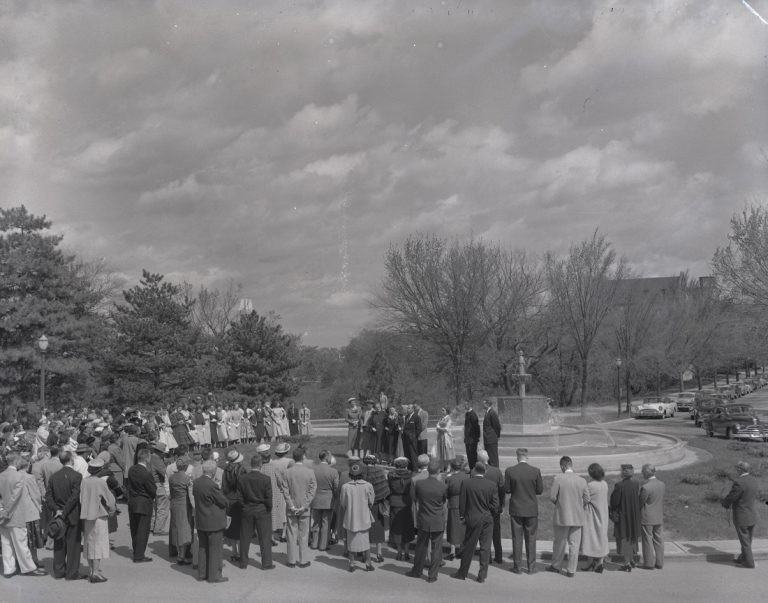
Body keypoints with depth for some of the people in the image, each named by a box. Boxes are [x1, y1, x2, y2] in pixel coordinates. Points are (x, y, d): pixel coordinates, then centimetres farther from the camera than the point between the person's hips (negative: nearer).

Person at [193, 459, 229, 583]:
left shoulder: (196, 482, 0)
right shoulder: (212, 485, -24)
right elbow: (224, 502, -15)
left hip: (200, 521, 8)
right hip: (214, 522, -8)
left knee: (203, 548, 18)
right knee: (215, 549, 3)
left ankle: (201, 574, 24)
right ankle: (214, 575, 8)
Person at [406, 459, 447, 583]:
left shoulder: (419, 484, -10)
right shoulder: (442, 486, -14)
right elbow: (444, 502, 3)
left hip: (423, 521, 2)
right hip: (438, 522, -2)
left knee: (421, 546, 17)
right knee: (436, 548, 8)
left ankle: (417, 571, 29)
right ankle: (432, 575, 11)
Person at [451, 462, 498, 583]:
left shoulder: (466, 483, -9)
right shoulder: (492, 485, -5)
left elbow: (462, 503, -5)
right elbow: (495, 505, -4)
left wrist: (462, 516, 9)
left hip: (473, 519, -1)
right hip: (488, 520, 1)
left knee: (468, 547, 10)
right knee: (485, 548, 8)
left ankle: (462, 573, 21)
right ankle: (482, 575, 11)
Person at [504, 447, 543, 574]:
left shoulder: (510, 471, -10)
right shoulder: (535, 471, -9)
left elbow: (507, 490, -5)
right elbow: (540, 490, -3)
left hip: (516, 510, 0)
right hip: (531, 510, 0)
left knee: (517, 539, 8)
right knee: (531, 538, 11)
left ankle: (518, 567, 12)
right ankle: (531, 567, 15)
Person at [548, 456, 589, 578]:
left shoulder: (558, 479, -12)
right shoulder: (582, 480, -3)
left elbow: (552, 497, -12)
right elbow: (587, 499, 0)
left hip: (562, 516, -2)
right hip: (577, 517, 2)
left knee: (560, 542, 14)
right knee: (574, 544, 8)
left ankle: (556, 566, 27)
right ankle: (571, 570, 11)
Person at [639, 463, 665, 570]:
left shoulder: (645, 487, -23)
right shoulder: (661, 484, -1)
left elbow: (641, 502, -13)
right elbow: (661, 500, 6)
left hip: (647, 518, -6)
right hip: (659, 517, 6)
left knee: (648, 540, 5)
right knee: (658, 540, 13)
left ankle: (649, 563, 11)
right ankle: (659, 562, 19)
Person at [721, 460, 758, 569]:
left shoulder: (739, 482, -24)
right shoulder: (753, 481, 3)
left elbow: (730, 498, -19)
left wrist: (724, 502, 5)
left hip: (741, 518, -8)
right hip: (752, 516, 8)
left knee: (745, 541, 5)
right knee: (747, 540, 19)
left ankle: (749, 563, 11)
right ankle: (742, 559, 32)